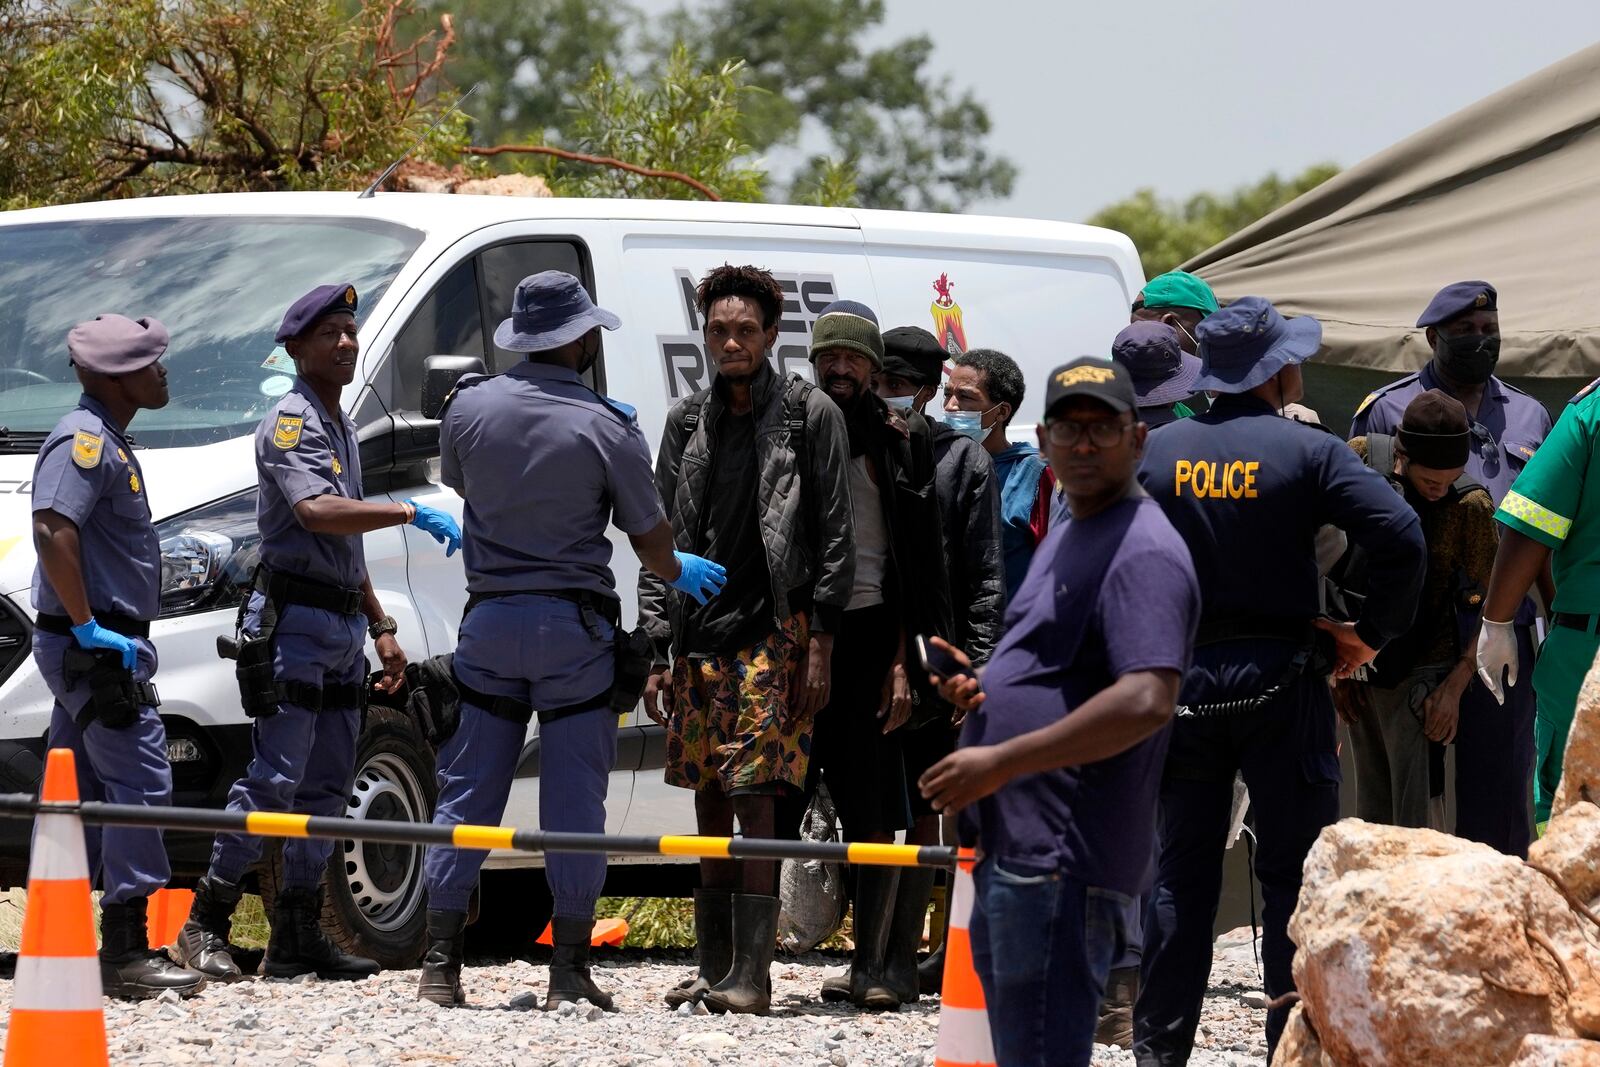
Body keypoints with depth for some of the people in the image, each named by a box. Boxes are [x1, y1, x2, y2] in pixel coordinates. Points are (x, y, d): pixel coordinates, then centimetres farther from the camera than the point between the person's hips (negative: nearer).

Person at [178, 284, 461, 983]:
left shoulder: (341, 429, 20)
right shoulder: (291, 423, -9)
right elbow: (317, 512, -26)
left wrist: (381, 627, 24)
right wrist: (411, 513, -27)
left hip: (343, 623, 9)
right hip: (294, 618, -9)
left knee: (328, 785, 7)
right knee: (276, 777, -13)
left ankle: (297, 937, 9)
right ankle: (206, 922, -10)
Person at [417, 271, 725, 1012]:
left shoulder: (470, 407, -1)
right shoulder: (608, 429, -10)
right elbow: (650, 539, -2)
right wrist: (679, 574, 20)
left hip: (489, 618, 3)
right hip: (572, 626, -3)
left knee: (467, 792, 7)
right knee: (574, 802, 2)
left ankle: (440, 965, 4)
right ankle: (568, 973, 2)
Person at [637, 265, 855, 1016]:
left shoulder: (809, 416, 0)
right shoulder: (688, 423, 13)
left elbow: (835, 538, -3)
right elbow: (662, 540, 14)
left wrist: (819, 644, -10)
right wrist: (659, 654, 8)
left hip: (771, 635, -5)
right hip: (698, 638, 5)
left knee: (754, 799, -11)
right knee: (709, 804, 7)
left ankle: (751, 975, -13)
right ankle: (713, 968, 13)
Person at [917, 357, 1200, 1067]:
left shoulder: (1142, 552, -14)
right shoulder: (1068, 535, 19)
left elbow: (1144, 703, -27)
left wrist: (1000, 761, -22)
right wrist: (978, 684, 10)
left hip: (1061, 867, -11)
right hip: (1013, 850, 11)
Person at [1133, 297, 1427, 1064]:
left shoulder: (1156, 452, 3)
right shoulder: (1307, 451, -7)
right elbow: (1400, 536, -18)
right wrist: (1371, 632, -6)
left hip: (1179, 678, 3)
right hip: (1278, 679, -3)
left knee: (1180, 871, 8)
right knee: (1294, 871, 3)